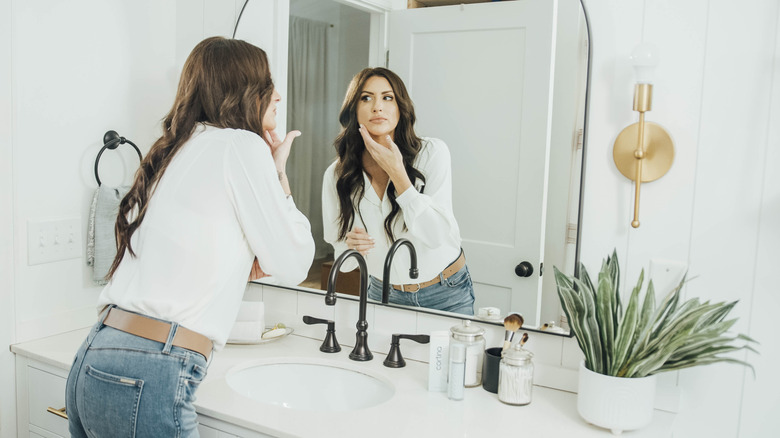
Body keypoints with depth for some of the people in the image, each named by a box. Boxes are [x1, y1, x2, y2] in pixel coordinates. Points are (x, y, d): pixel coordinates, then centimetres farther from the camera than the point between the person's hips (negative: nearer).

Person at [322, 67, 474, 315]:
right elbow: (343, 261, -2)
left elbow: (438, 235, -26)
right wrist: (350, 246, -25)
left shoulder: (432, 153, -17)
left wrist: (397, 172, -27)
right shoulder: (336, 174, -10)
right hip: (383, 294, 2)